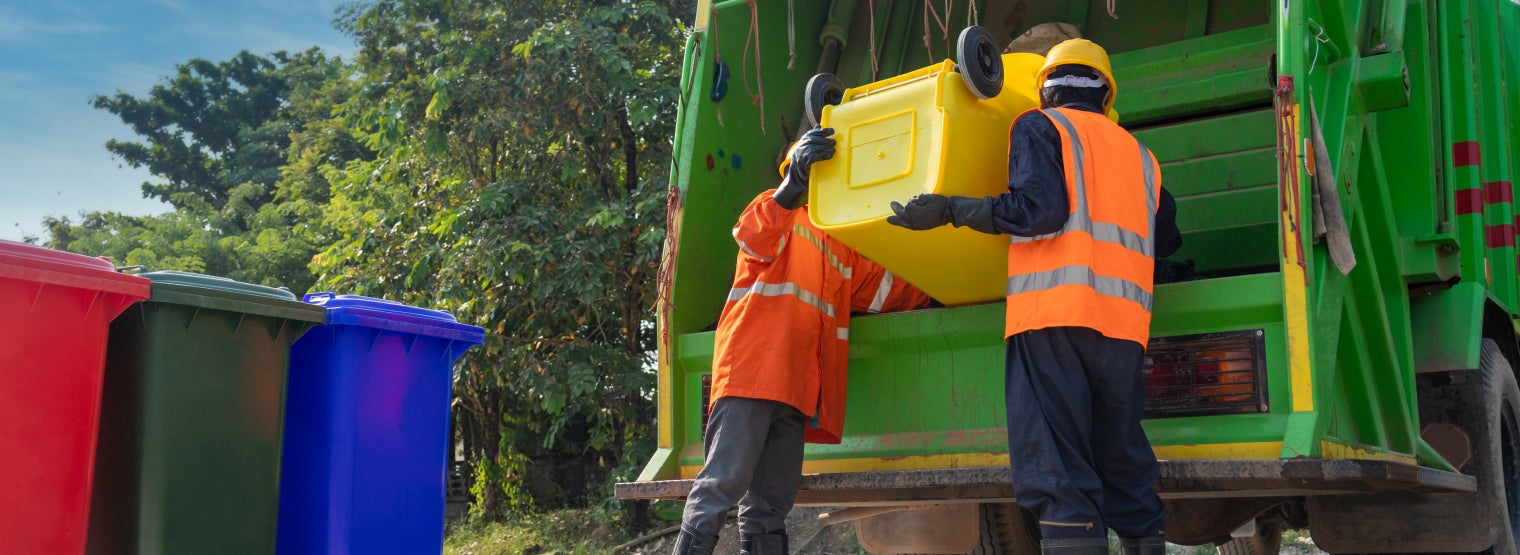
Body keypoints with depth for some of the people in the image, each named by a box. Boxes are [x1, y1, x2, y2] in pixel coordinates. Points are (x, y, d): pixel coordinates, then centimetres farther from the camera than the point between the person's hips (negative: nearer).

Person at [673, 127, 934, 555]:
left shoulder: (842, 250, 27)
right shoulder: (779, 209, 6)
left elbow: (886, 290, 28)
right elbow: (754, 239, -17)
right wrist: (794, 184, -32)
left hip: (797, 387, 8)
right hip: (753, 370, -8)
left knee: (772, 504, 7)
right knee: (725, 481, -15)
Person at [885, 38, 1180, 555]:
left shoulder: (1039, 126, 8)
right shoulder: (1139, 153, 26)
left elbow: (1038, 209, -8)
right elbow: (1167, 238, 27)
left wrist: (949, 210, -1)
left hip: (1053, 308, -6)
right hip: (1124, 321, 6)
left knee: (1059, 476, -11)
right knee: (1124, 460, 12)